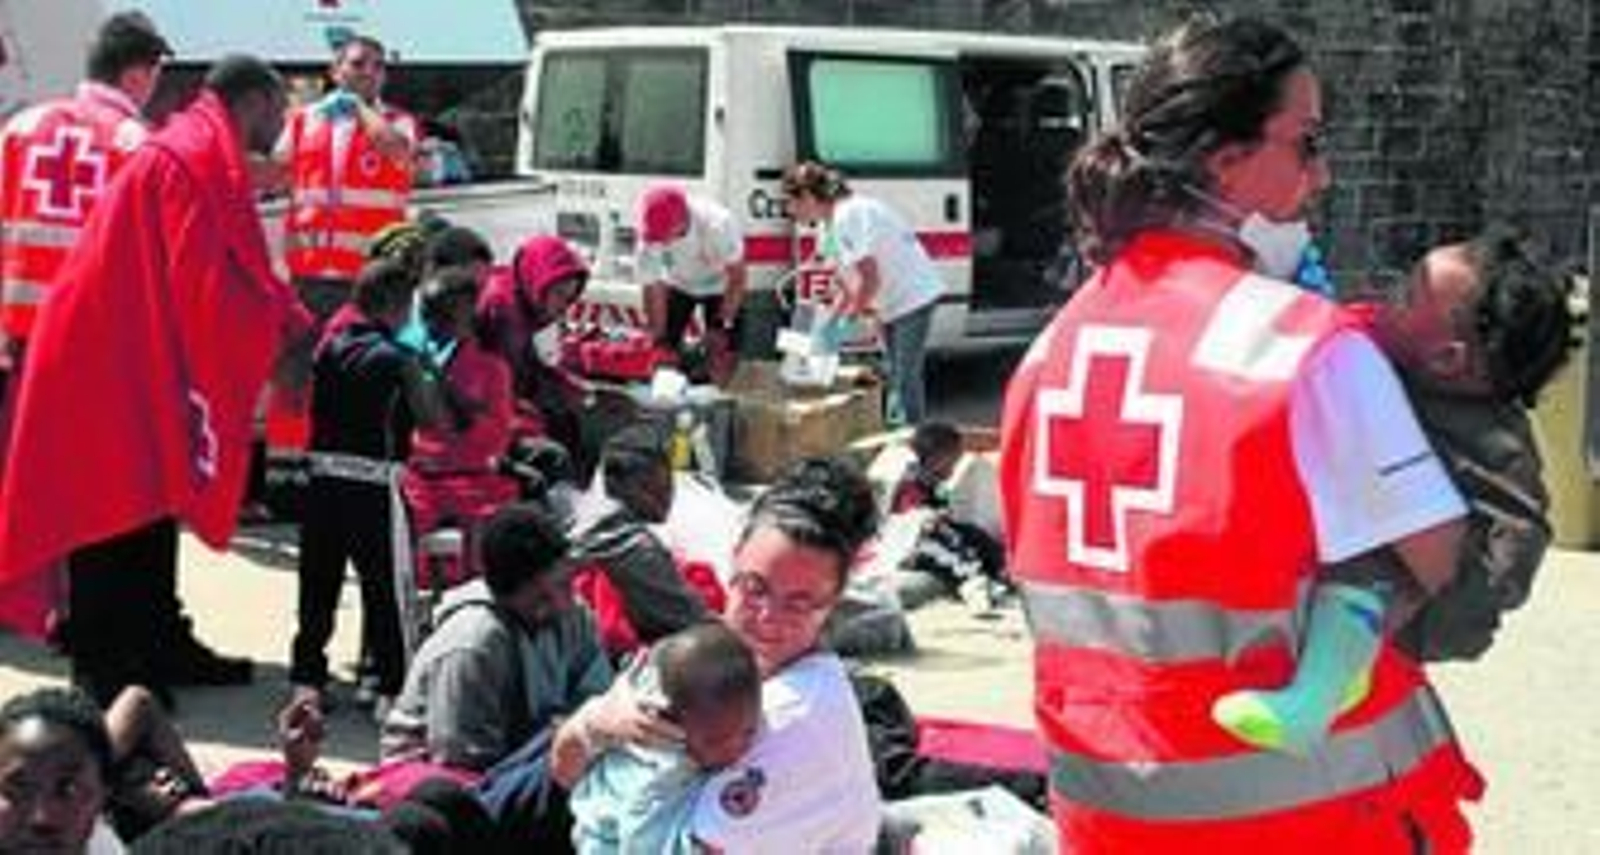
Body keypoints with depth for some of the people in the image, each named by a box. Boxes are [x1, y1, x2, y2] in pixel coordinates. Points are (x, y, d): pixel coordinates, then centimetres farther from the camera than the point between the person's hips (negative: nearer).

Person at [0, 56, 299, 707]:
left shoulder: (201, 153, 17)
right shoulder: (197, 156, -15)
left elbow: (234, 270, 19)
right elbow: (207, 283, -21)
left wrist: (283, 315, 8)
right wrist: (285, 325, -9)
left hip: (142, 362, 10)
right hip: (118, 365, -10)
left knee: (151, 505, 14)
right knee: (120, 516, -5)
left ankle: (158, 647, 21)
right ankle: (107, 668, 0)